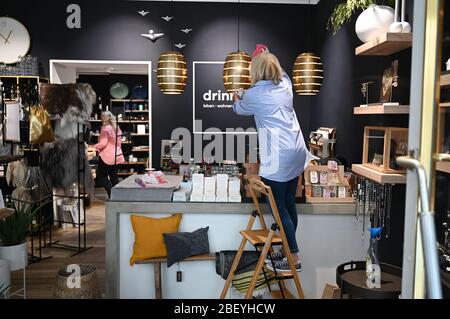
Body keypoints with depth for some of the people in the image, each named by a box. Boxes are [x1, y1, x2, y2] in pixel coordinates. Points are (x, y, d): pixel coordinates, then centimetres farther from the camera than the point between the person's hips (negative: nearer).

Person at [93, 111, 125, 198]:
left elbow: (103, 143, -18)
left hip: (107, 156, -8)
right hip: (116, 155, 8)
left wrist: (94, 147, -4)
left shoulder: (105, 129, -13)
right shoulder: (117, 128, 12)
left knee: (101, 175, 2)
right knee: (114, 177, 12)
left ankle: (112, 195, -5)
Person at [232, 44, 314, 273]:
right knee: (289, 203, 15)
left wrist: (236, 100, 40)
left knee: (279, 207, 1)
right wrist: (267, 56, 46)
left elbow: (240, 109, 18)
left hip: (277, 157, -7)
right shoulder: (285, 84, 10)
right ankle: (288, 250, 26)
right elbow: (280, 72, 37)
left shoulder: (254, 94, -5)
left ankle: (294, 258, 6)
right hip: (296, 152, 7)